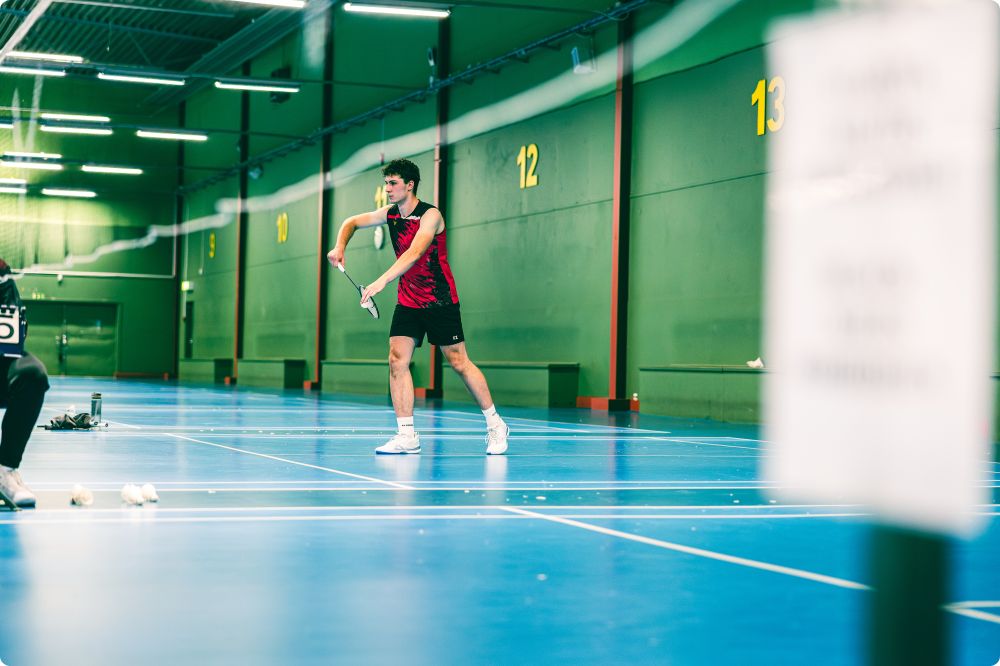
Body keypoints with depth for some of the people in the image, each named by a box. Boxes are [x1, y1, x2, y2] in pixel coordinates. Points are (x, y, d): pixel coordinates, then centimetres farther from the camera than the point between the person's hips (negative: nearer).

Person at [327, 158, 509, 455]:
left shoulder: (430, 215, -17)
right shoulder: (390, 214, 5)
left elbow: (414, 254, -31)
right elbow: (352, 222, 18)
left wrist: (382, 281, -41)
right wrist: (340, 246, -3)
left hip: (440, 301, -6)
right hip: (408, 301, 6)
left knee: (459, 362, -3)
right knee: (397, 360, -8)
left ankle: (495, 425, 12)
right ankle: (407, 436, -6)